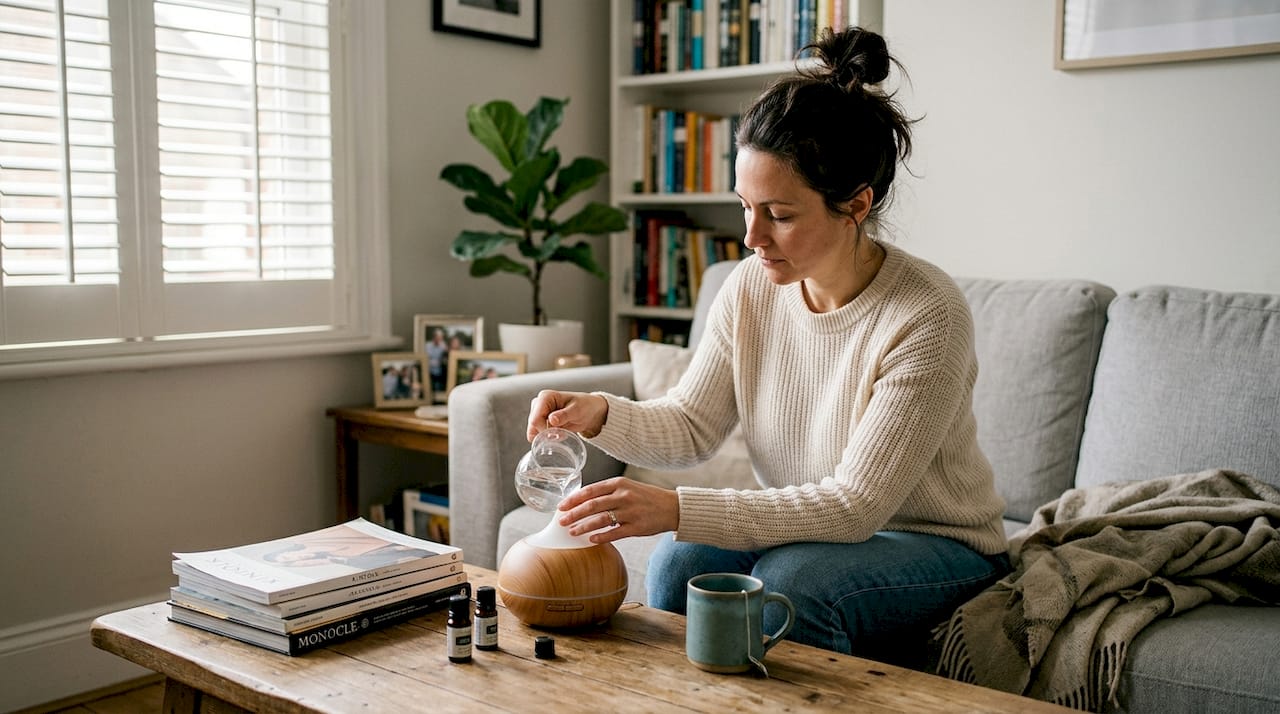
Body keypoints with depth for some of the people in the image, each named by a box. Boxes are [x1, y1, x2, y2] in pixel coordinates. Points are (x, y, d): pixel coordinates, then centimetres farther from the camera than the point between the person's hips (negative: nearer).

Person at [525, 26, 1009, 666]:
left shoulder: (926, 318, -26)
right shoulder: (751, 287, -7)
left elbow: (855, 504, -28)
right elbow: (690, 427, 0)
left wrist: (676, 509, -36)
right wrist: (602, 414, -22)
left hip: (936, 547, -4)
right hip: (806, 529, 5)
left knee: (790, 580, -31)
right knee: (680, 564, -21)